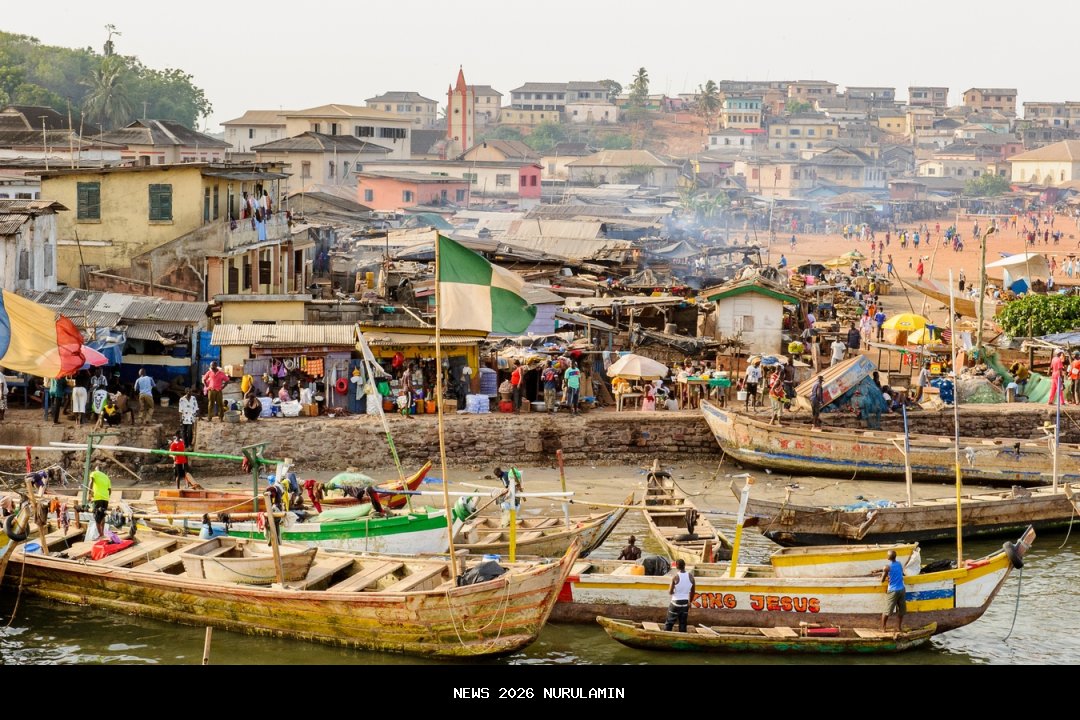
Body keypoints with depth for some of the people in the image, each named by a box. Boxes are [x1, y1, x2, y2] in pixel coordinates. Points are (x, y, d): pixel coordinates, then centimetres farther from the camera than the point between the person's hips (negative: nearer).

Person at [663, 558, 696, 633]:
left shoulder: (676, 577, -15)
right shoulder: (690, 576, -3)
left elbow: (670, 592, -11)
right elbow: (692, 592, 6)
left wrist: (669, 590, 12)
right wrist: (690, 602, 18)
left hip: (676, 602, -4)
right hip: (685, 603, 4)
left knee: (669, 622, 6)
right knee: (683, 623, 12)